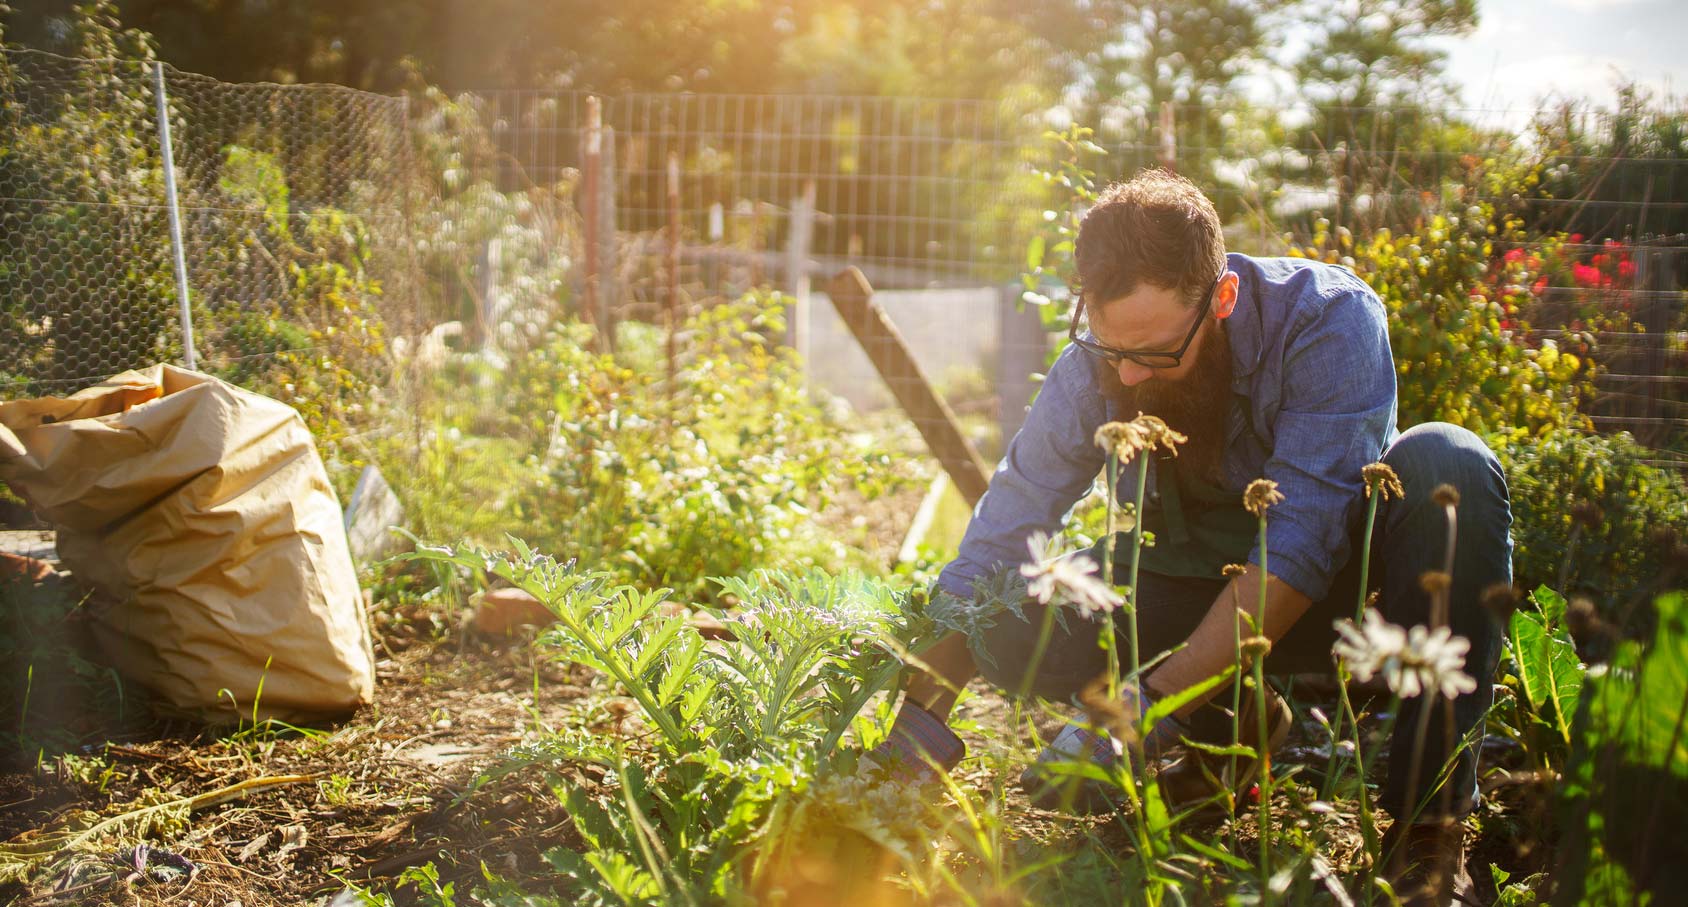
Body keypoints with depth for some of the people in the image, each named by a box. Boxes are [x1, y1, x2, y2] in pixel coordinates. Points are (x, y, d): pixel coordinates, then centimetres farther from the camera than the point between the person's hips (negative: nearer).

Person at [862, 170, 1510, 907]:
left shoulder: (1327, 319, -26)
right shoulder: (1092, 371, -17)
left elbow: (1301, 544, -34)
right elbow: (988, 557, -14)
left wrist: (1151, 708, -41)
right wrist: (913, 737, -23)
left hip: (1341, 579, -2)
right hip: (1198, 591, 2)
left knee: (1446, 465, -34)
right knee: (1008, 626, -23)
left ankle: (1428, 816, -26)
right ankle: (1231, 726, 2)